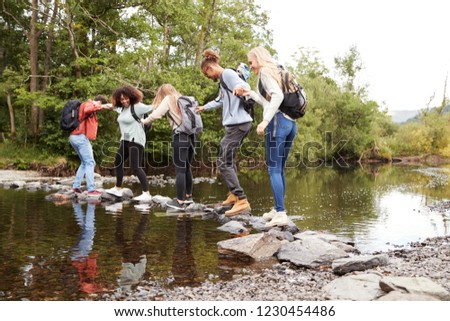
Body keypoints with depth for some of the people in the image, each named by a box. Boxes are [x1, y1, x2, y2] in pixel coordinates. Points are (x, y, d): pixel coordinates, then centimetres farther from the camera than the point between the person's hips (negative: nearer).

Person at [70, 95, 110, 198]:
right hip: (81, 137, -10)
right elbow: (87, 110, -28)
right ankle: (91, 190, -15)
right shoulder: (88, 104, -3)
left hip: (75, 137, 10)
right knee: (90, 163, -10)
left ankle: (76, 186, 16)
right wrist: (101, 106, -21)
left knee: (85, 163, 19)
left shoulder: (90, 107, 26)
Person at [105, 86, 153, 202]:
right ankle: (118, 189, 30)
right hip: (125, 140, 9)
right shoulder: (121, 108, 11)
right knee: (118, 162, 15)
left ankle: (147, 194, -14)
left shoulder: (137, 107, -13)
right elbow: (114, 106, 34)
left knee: (136, 167, -14)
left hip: (136, 140, -9)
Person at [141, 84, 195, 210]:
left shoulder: (168, 99, 4)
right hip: (190, 134, 7)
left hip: (180, 135, -7)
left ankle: (180, 202, -3)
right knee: (187, 167, 17)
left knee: (179, 169, -5)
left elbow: (156, 115, -5)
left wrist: (144, 121, 8)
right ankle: (188, 196, 27)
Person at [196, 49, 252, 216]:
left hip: (237, 124, -10)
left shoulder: (227, 73, -7)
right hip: (236, 124, 10)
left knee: (223, 163, -11)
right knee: (228, 159, 21)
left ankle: (242, 200, -15)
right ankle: (233, 194, 30)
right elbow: (220, 100, 40)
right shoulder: (223, 79, 22)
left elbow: (246, 87, -25)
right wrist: (205, 107, 56)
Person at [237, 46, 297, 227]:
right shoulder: (278, 73, 26)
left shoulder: (265, 71, 0)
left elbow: (277, 96, -17)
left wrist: (265, 121, -24)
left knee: (274, 169, -8)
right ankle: (278, 209, 18)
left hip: (278, 121, -9)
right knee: (280, 169, 13)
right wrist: (249, 94, 35)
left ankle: (281, 214, -12)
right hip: (290, 122, 9)